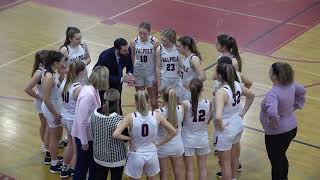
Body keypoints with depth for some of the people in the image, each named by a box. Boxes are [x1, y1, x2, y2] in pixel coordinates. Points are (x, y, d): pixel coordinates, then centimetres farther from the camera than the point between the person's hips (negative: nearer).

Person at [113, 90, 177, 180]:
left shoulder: (131, 117, -19)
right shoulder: (156, 116, -12)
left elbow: (115, 134, -28)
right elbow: (173, 132, -4)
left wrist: (129, 138, -11)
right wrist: (159, 143, 4)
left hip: (136, 156, -2)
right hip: (151, 155, 2)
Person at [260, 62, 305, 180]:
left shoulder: (273, 93, -31)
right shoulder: (290, 85, -7)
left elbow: (272, 113, -47)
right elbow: (302, 91, 13)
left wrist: (273, 123, -27)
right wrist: (295, 106, 13)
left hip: (277, 133, -9)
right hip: (291, 128, 9)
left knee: (276, 162, 11)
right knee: (282, 157, 29)